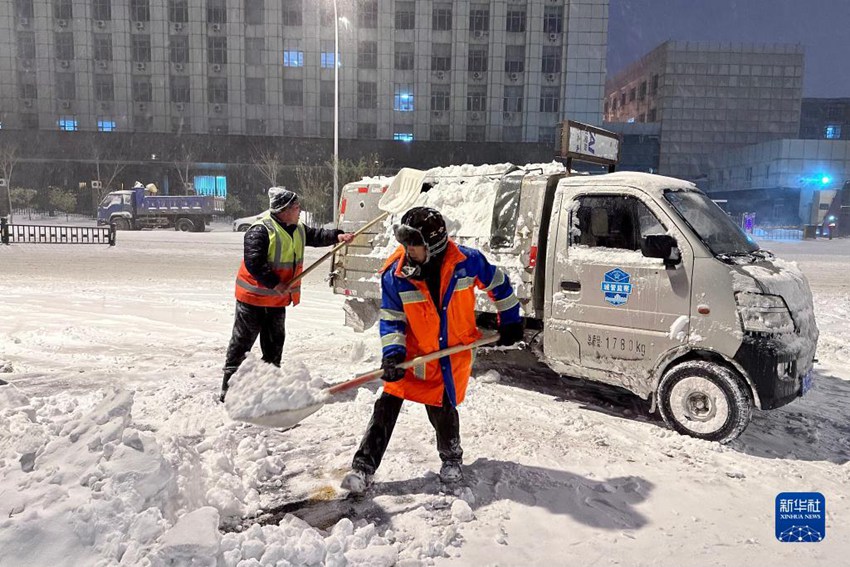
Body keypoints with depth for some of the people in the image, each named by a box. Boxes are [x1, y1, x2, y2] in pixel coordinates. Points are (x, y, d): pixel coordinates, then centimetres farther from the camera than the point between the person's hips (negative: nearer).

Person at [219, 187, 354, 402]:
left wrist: (337, 236, -4)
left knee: (275, 342, 17)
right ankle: (229, 388, 10)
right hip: (253, 296, -8)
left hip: (278, 299, 9)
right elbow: (254, 263, -26)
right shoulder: (260, 230, -21)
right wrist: (275, 284, -26)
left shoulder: (297, 229, 6)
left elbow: (315, 236, 14)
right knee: (242, 342, 0)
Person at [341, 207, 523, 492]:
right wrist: (393, 353, -21)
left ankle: (452, 459, 33)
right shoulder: (395, 275, -14)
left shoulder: (466, 262, -15)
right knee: (388, 404, -4)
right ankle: (364, 468, 8)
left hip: (454, 352, -1)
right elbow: (391, 318, -7)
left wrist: (510, 321, 9)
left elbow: (498, 283, 3)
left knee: (441, 408, 1)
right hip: (414, 352, 1)